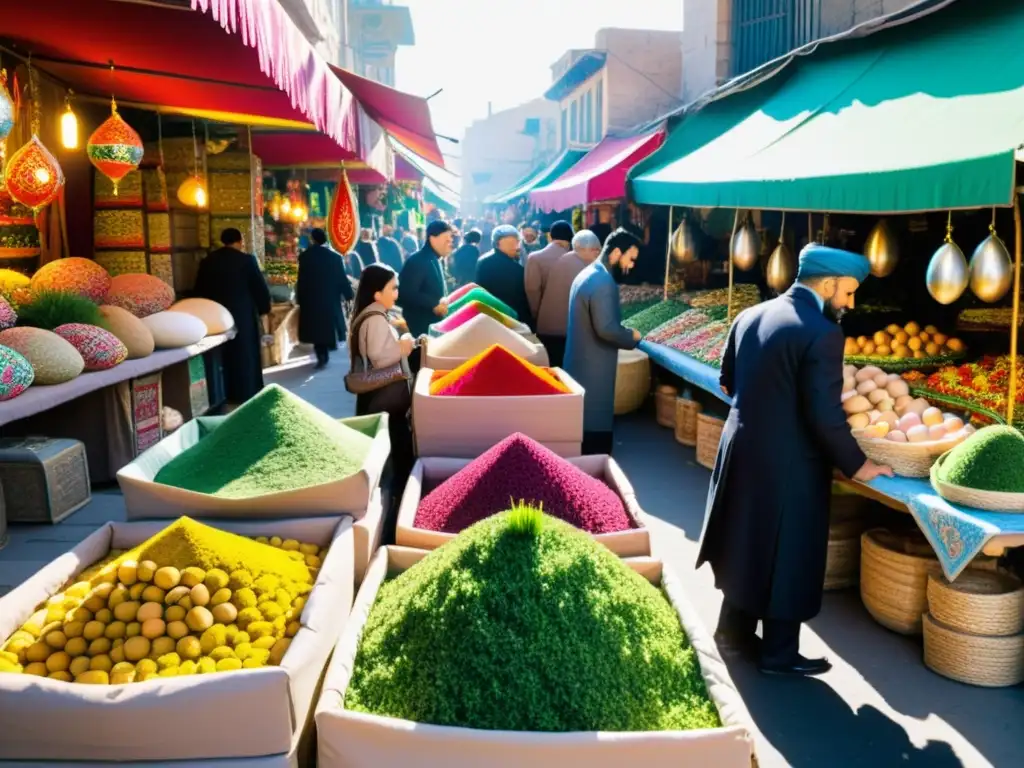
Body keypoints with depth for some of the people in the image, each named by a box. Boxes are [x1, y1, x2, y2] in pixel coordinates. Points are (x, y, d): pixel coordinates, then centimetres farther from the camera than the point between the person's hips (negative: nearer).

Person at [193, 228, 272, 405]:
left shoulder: (207, 261, 4)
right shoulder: (246, 260, -10)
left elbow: (199, 291, 8)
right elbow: (260, 287, -8)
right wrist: (263, 308, 6)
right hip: (243, 315, -4)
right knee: (244, 356, 6)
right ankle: (244, 394, 9)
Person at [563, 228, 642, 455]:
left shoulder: (586, 273, 12)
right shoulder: (603, 281, -20)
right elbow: (606, 328, -27)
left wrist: (623, 332, 13)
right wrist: (631, 336, -9)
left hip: (579, 362, 10)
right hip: (594, 368, -10)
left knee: (583, 422, 17)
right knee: (596, 426, 0)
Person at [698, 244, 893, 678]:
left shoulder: (750, 316, 4)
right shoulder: (822, 334, -19)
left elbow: (728, 380, 15)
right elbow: (825, 415, -20)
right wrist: (856, 465, -6)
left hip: (742, 451, 8)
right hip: (787, 465, -7)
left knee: (749, 545, 22)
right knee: (787, 557, 9)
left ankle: (734, 631, 36)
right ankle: (779, 655, 24)